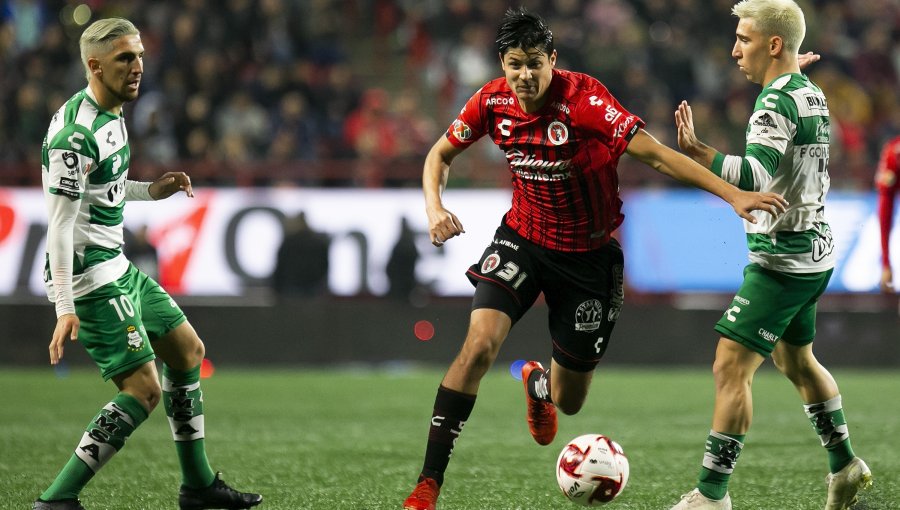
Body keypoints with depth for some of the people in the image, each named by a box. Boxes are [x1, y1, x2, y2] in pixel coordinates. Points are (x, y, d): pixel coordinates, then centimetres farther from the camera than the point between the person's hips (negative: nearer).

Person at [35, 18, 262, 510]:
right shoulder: (76, 131, -22)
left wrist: (150, 190, 15)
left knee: (188, 349, 19)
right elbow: (59, 220, -24)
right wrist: (65, 307, -28)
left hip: (116, 267, 11)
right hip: (90, 277, -11)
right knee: (144, 389, -14)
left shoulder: (111, 114, 10)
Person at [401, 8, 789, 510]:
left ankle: (538, 382, 51)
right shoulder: (492, 102, -11)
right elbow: (441, 154, 6)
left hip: (588, 255, -2)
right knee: (479, 344, -24)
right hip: (523, 238, 2)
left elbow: (653, 152, -30)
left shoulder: (584, 98, -25)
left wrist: (733, 194, -38)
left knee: (569, 402, 8)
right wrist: (435, 208, -14)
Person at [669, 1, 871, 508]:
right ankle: (846, 466, 33)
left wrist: (696, 151, -41)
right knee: (796, 360, 25)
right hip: (815, 251, 10)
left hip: (782, 259, -10)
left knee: (731, 367, -11)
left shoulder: (778, 103, -19)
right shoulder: (813, 95, 10)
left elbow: (755, 176, -34)